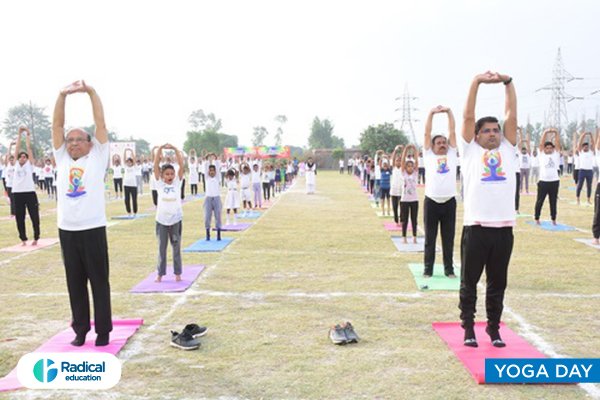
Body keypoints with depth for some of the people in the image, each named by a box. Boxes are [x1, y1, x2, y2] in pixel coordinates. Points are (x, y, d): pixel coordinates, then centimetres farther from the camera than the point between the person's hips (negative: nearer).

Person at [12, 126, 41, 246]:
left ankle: (36, 238, 14)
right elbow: (17, 148, 11)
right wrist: (19, 134, 10)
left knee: (34, 217, 2)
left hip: (30, 193, -3)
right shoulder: (16, 164, 13)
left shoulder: (29, 164, 7)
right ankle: (23, 239, 15)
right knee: (19, 218, 5)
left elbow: (29, 148, 4)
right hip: (17, 193, 3)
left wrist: (28, 135, 7)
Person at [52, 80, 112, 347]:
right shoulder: (62, 159, 11)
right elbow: (57, 125, 7)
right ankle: (80, 329, 22)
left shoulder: (97, 157, 4)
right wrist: (63, 95, -3)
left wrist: (90, 91, -4)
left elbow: (101, 123, -1)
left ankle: (103, 330, 13)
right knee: (75, 283, 11)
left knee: (99, 281, 4)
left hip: (93, 229, -3)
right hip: (66, 230, 3)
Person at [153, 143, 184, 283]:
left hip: (176, 219, 0)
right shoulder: (159, 183, 0)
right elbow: (155, 166, -9)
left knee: (176, 247, 9)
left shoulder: (177, 182, 1)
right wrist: (160, 149, -19)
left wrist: (175, 149, -17)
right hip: (161, 220, 0)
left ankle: (177, 273, 18)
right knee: (162, 247, 9)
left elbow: (181, 165, -9)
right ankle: (160, 273, 18)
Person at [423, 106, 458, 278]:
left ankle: (449, 268, 16)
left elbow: (452, 131, 9)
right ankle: (428, 268, 14)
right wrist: (432, 113, 1)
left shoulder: (451, 154, 13)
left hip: (449, 202, 2)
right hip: (431, 202, -2)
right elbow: (427, 133, 4)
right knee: (430, 238, 5)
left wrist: (449, 112, 5)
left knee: (449, 238, 8)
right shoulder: (428, 155, 8)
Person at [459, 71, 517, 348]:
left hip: (503, 227, 3)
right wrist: (477, 82, -2)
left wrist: (508, 83, 6)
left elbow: (511, 116, 9)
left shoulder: (507, 149, 15)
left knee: (498, 283, 12)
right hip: (476, 227, -3)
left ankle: (494, 328, 25)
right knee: (469, 282, 6)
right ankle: (468, 328, 19)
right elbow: (468, 116, 1)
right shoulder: (470, 150, 8)